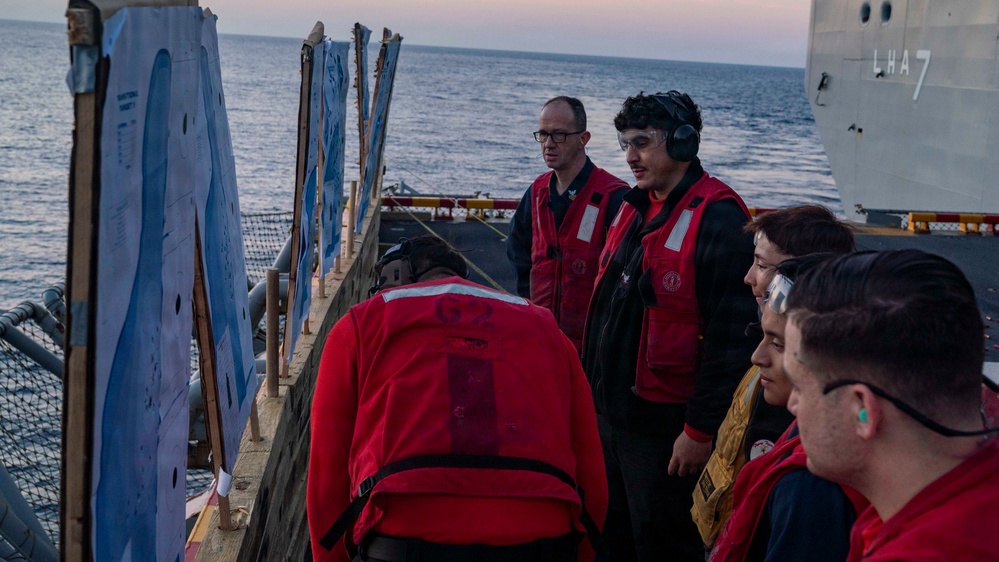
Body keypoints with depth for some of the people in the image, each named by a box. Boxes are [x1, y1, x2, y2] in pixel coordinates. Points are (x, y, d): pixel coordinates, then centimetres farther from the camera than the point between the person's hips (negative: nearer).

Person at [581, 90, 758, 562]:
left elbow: (729, 337, -21)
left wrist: (700, 430, -19)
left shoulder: (717, 221, -18)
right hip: (608, 412, 8)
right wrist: (591, 386, 19)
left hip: (663, 425, -8)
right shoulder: (633, 208, 10)